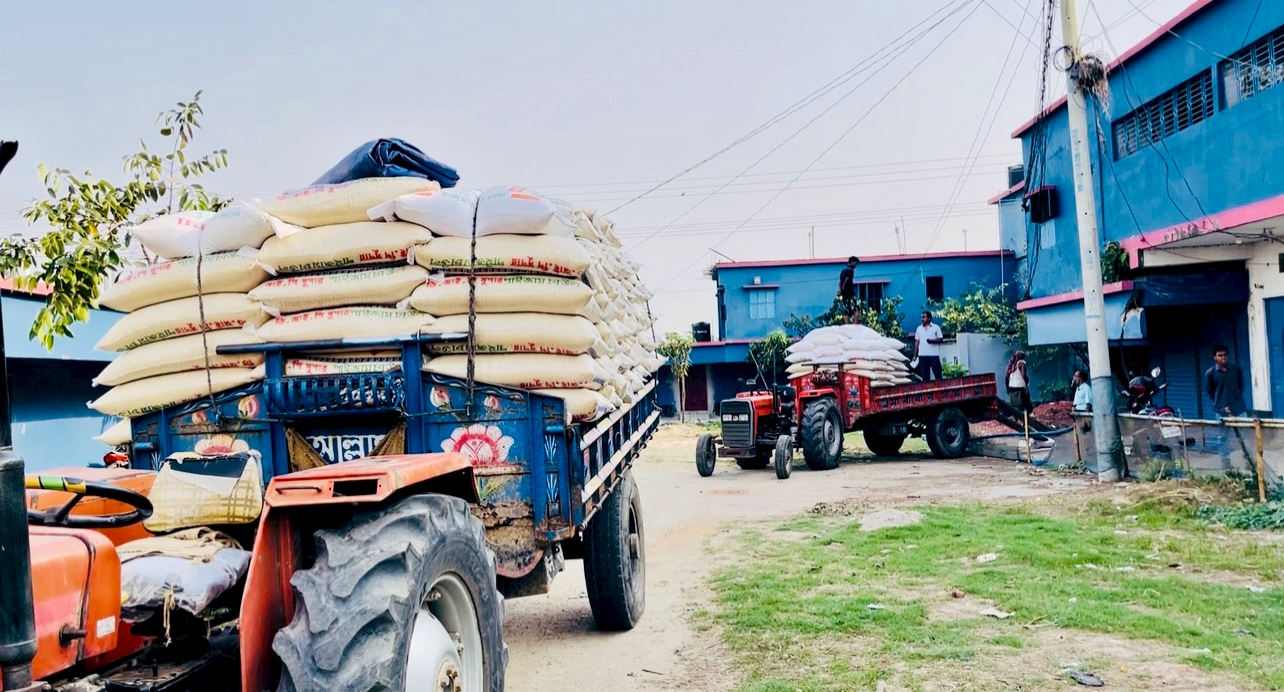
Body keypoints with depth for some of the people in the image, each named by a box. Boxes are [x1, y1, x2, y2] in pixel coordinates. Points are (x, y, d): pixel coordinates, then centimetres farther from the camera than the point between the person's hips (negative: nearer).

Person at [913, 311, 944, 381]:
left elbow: (941, 339, 1)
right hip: (922, 355, 3)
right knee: (924, 375, 4)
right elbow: (917, 342, 11)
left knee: (938, 374, -2)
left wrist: (933, 340, -18)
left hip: (934, 354, -3)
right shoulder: (919, 328, 11)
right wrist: (915, 355, 7)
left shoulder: (936, 327, 3)